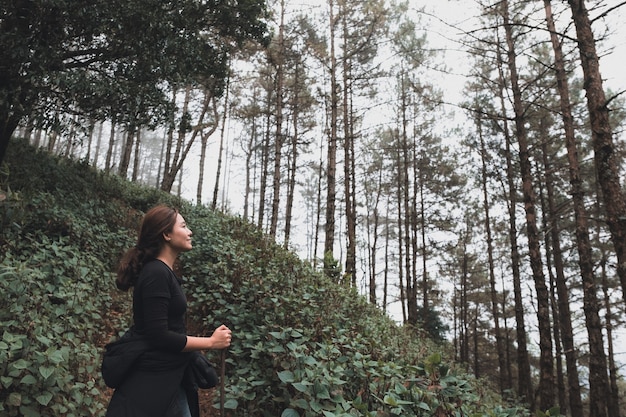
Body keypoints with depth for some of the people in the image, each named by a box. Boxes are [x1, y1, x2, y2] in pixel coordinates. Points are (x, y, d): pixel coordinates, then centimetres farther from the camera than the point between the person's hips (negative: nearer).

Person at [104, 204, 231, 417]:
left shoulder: (164, 272, 9)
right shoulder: (156, 273, -19)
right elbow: (159, 336, -23)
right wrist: (210, 342, -16)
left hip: (169, 374, 9)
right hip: (151, 377, -9)